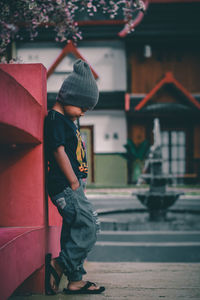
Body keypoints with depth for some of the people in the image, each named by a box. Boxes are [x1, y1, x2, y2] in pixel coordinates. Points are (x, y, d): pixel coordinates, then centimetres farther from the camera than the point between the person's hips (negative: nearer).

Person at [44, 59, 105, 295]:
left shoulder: (66, 120, 21)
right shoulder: (55, 118, -10)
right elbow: (59, 151, -17)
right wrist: (74, 182, -15)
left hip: (72, 186, 10)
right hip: (65, 185, -10)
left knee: (74, 231, 10)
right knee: (87, 229, -13)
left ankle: (75, 280, 14)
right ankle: (58, 265, -5)